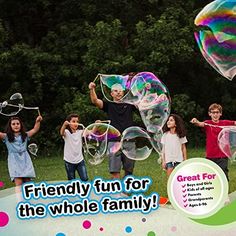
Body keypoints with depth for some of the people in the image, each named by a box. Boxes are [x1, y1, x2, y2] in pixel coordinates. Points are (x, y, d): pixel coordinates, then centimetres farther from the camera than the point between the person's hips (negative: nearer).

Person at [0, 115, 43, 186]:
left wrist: (37, 121, -8)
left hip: (25, 160, 3)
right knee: (18, 184, -13)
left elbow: (35, 130, 11)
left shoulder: (25, 135, 14)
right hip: (14, 162, -3)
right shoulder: (6, 136, 7)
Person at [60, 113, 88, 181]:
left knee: (85, 179, -3)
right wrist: (64, 125, -54)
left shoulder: (80, 132, 1)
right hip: (69, 161, -3)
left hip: (80, 160, 3)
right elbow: (62, 133, -32)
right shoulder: (67, 132, -8)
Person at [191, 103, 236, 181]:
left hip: (222, 156, 0)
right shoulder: (207, 123, -2)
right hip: (210, 156, 0)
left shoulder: (225, 123, 3)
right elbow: (200, 124, -22)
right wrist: (196, 122, -46)